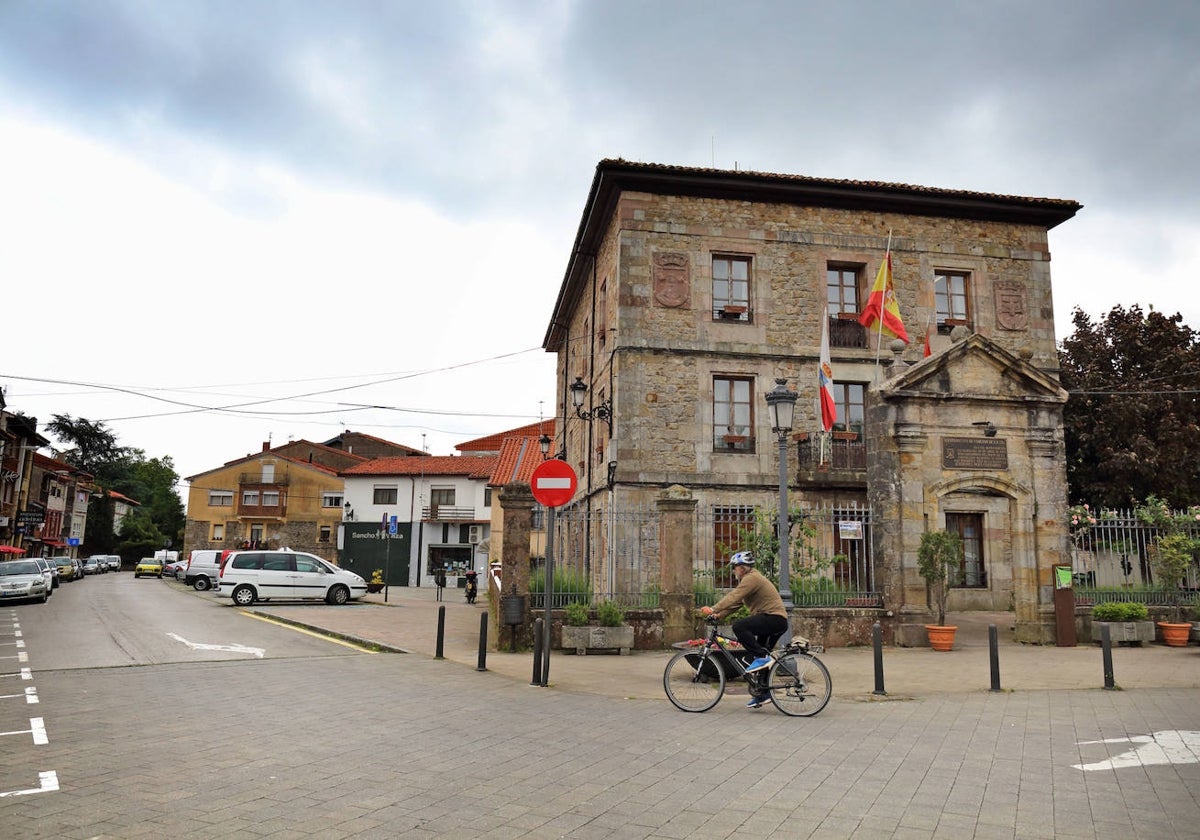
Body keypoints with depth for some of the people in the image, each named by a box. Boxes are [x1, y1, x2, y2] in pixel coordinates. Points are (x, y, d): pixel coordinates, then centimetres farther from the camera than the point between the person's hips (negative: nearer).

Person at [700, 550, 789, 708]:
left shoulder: (752, 578, -13)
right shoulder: (749, 579, 20)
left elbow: (734, 597, -23)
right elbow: (736, 601, 16)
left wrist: (713, 609, -26)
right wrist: (719, 614, 5)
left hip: (774, 618, -11)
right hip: (774, 621, 11)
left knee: (738, 626, -25)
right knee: (762, 661, 13)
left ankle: (762, 657, -18)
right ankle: (762, 694, 19)